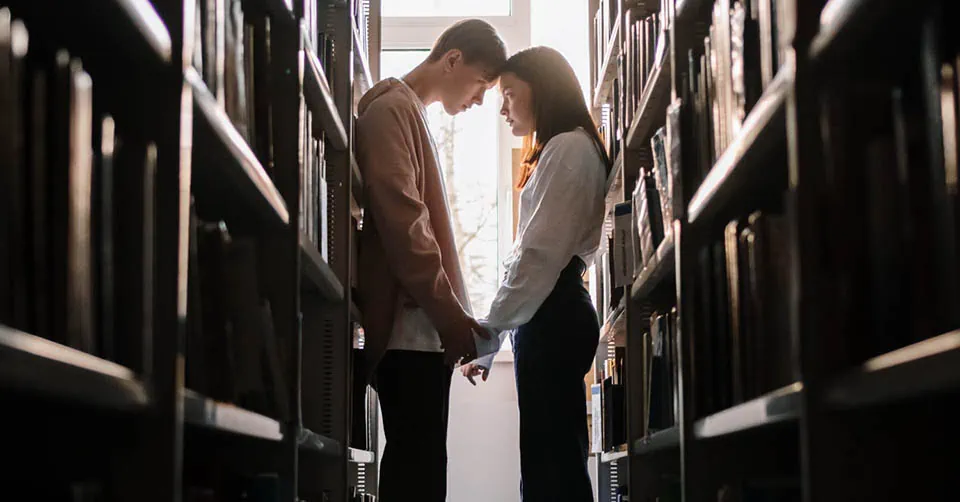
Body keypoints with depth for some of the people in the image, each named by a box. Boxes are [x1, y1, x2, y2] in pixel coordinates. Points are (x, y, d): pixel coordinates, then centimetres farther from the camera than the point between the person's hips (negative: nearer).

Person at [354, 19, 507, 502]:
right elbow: (401, 220, -17)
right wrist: (451, 315, -17)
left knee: (415, 461, 8)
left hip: (420, 324, 10)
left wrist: (454, 313, 18)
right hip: (410, 322, -10)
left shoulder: (410, 113, 25)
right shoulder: (392, 109, -6)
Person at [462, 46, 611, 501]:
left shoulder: (568, 147, -8)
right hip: (554, 314, 10)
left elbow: (539, 254, -16)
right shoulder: (566, 148, 22)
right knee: (555, 463, 8)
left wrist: (487, 334, -15)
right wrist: (493, 332, 16)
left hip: (552, 317, -10)